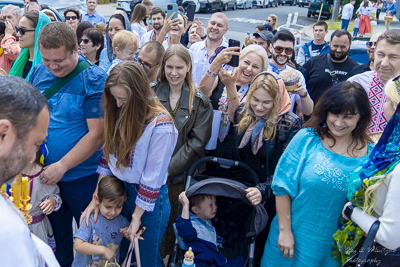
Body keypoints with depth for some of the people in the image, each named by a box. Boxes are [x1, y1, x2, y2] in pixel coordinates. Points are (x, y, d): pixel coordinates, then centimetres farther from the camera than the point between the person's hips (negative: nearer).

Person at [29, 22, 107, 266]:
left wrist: (62, 166, -20)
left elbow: (97, 134, -19)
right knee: (57, 232, 23)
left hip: (82, 176, -5)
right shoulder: (38, 73, 1)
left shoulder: (95, 79, -16)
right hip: (46, 173, 5)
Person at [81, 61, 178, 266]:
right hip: (118, 190, 6)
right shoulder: (120, 113, -2)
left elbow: (153, 178, -19)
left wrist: (136, 217, -11)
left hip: (148, 200, -6)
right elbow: (108, 156, 2)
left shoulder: (160, 125, -24)